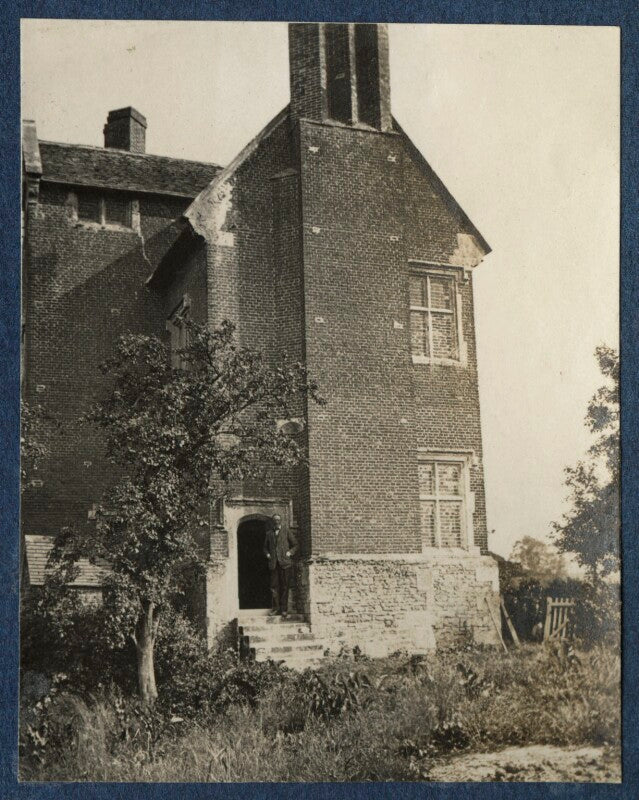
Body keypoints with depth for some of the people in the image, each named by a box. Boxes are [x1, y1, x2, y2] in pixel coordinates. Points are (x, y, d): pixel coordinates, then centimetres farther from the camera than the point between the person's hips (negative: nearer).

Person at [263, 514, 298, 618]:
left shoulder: (287, 532, 7)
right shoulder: (269, 533, 15)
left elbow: (295, 545, 9)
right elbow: (265, 547, 25)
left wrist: (290, 552, -6)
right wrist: (267, 554, 7)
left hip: (285, 562, -2)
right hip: (273, 563, 2)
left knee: (284, 586, -1)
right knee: (274, 586, 0)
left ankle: (284, 609, 6)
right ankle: (276, 607, 11)